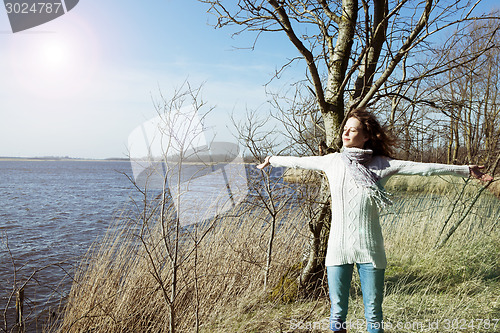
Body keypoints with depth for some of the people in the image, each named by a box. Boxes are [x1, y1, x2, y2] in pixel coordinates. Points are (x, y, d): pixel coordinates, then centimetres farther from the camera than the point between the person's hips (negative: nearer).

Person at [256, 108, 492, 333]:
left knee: (373, 312, 9)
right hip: (338, 246, 1)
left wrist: (466, 170, -2)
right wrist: (272, 160, 29)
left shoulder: (381, 164, 1)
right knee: (337, 311, 9)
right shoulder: (332, 161, 6)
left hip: (369, 248, -1)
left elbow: (423, 168, 0)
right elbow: (299, 162, 18)